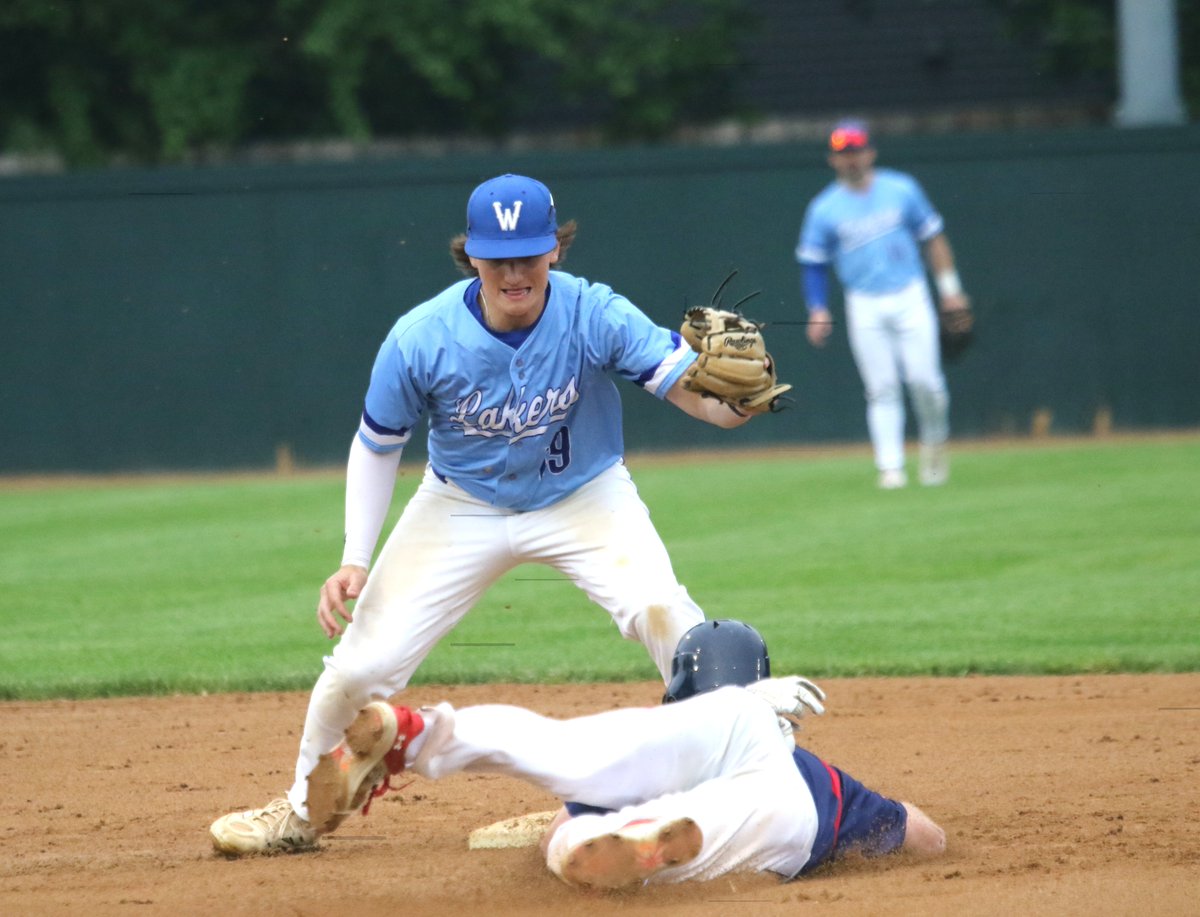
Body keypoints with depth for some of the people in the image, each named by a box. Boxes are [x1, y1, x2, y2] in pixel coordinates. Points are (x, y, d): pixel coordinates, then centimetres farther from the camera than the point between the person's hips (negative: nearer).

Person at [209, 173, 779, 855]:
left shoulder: (595, 316, -27)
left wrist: (735, 397, -59)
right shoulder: (421, 339, -23)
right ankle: (305, 808, 21)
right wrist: (355, 562, -12)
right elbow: (377, 446, -6)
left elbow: (696, 391, -35)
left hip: (585, 498, -1)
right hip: (463, 509, 1)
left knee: (664, 614, -27)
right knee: (363, 660, -6)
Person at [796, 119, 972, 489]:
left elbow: (932, 236, 9)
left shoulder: (902, 190, 3)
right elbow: (812, 264, 7)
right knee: (881, 389, -4)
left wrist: (949, 287, 5)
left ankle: (934, 441, 18)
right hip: (864, 308, 0)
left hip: (910, 297, 0)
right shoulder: (824, 209, 2)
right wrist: (818, 310, -4)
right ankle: (890, 467, -3)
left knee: (923, 378, -8)